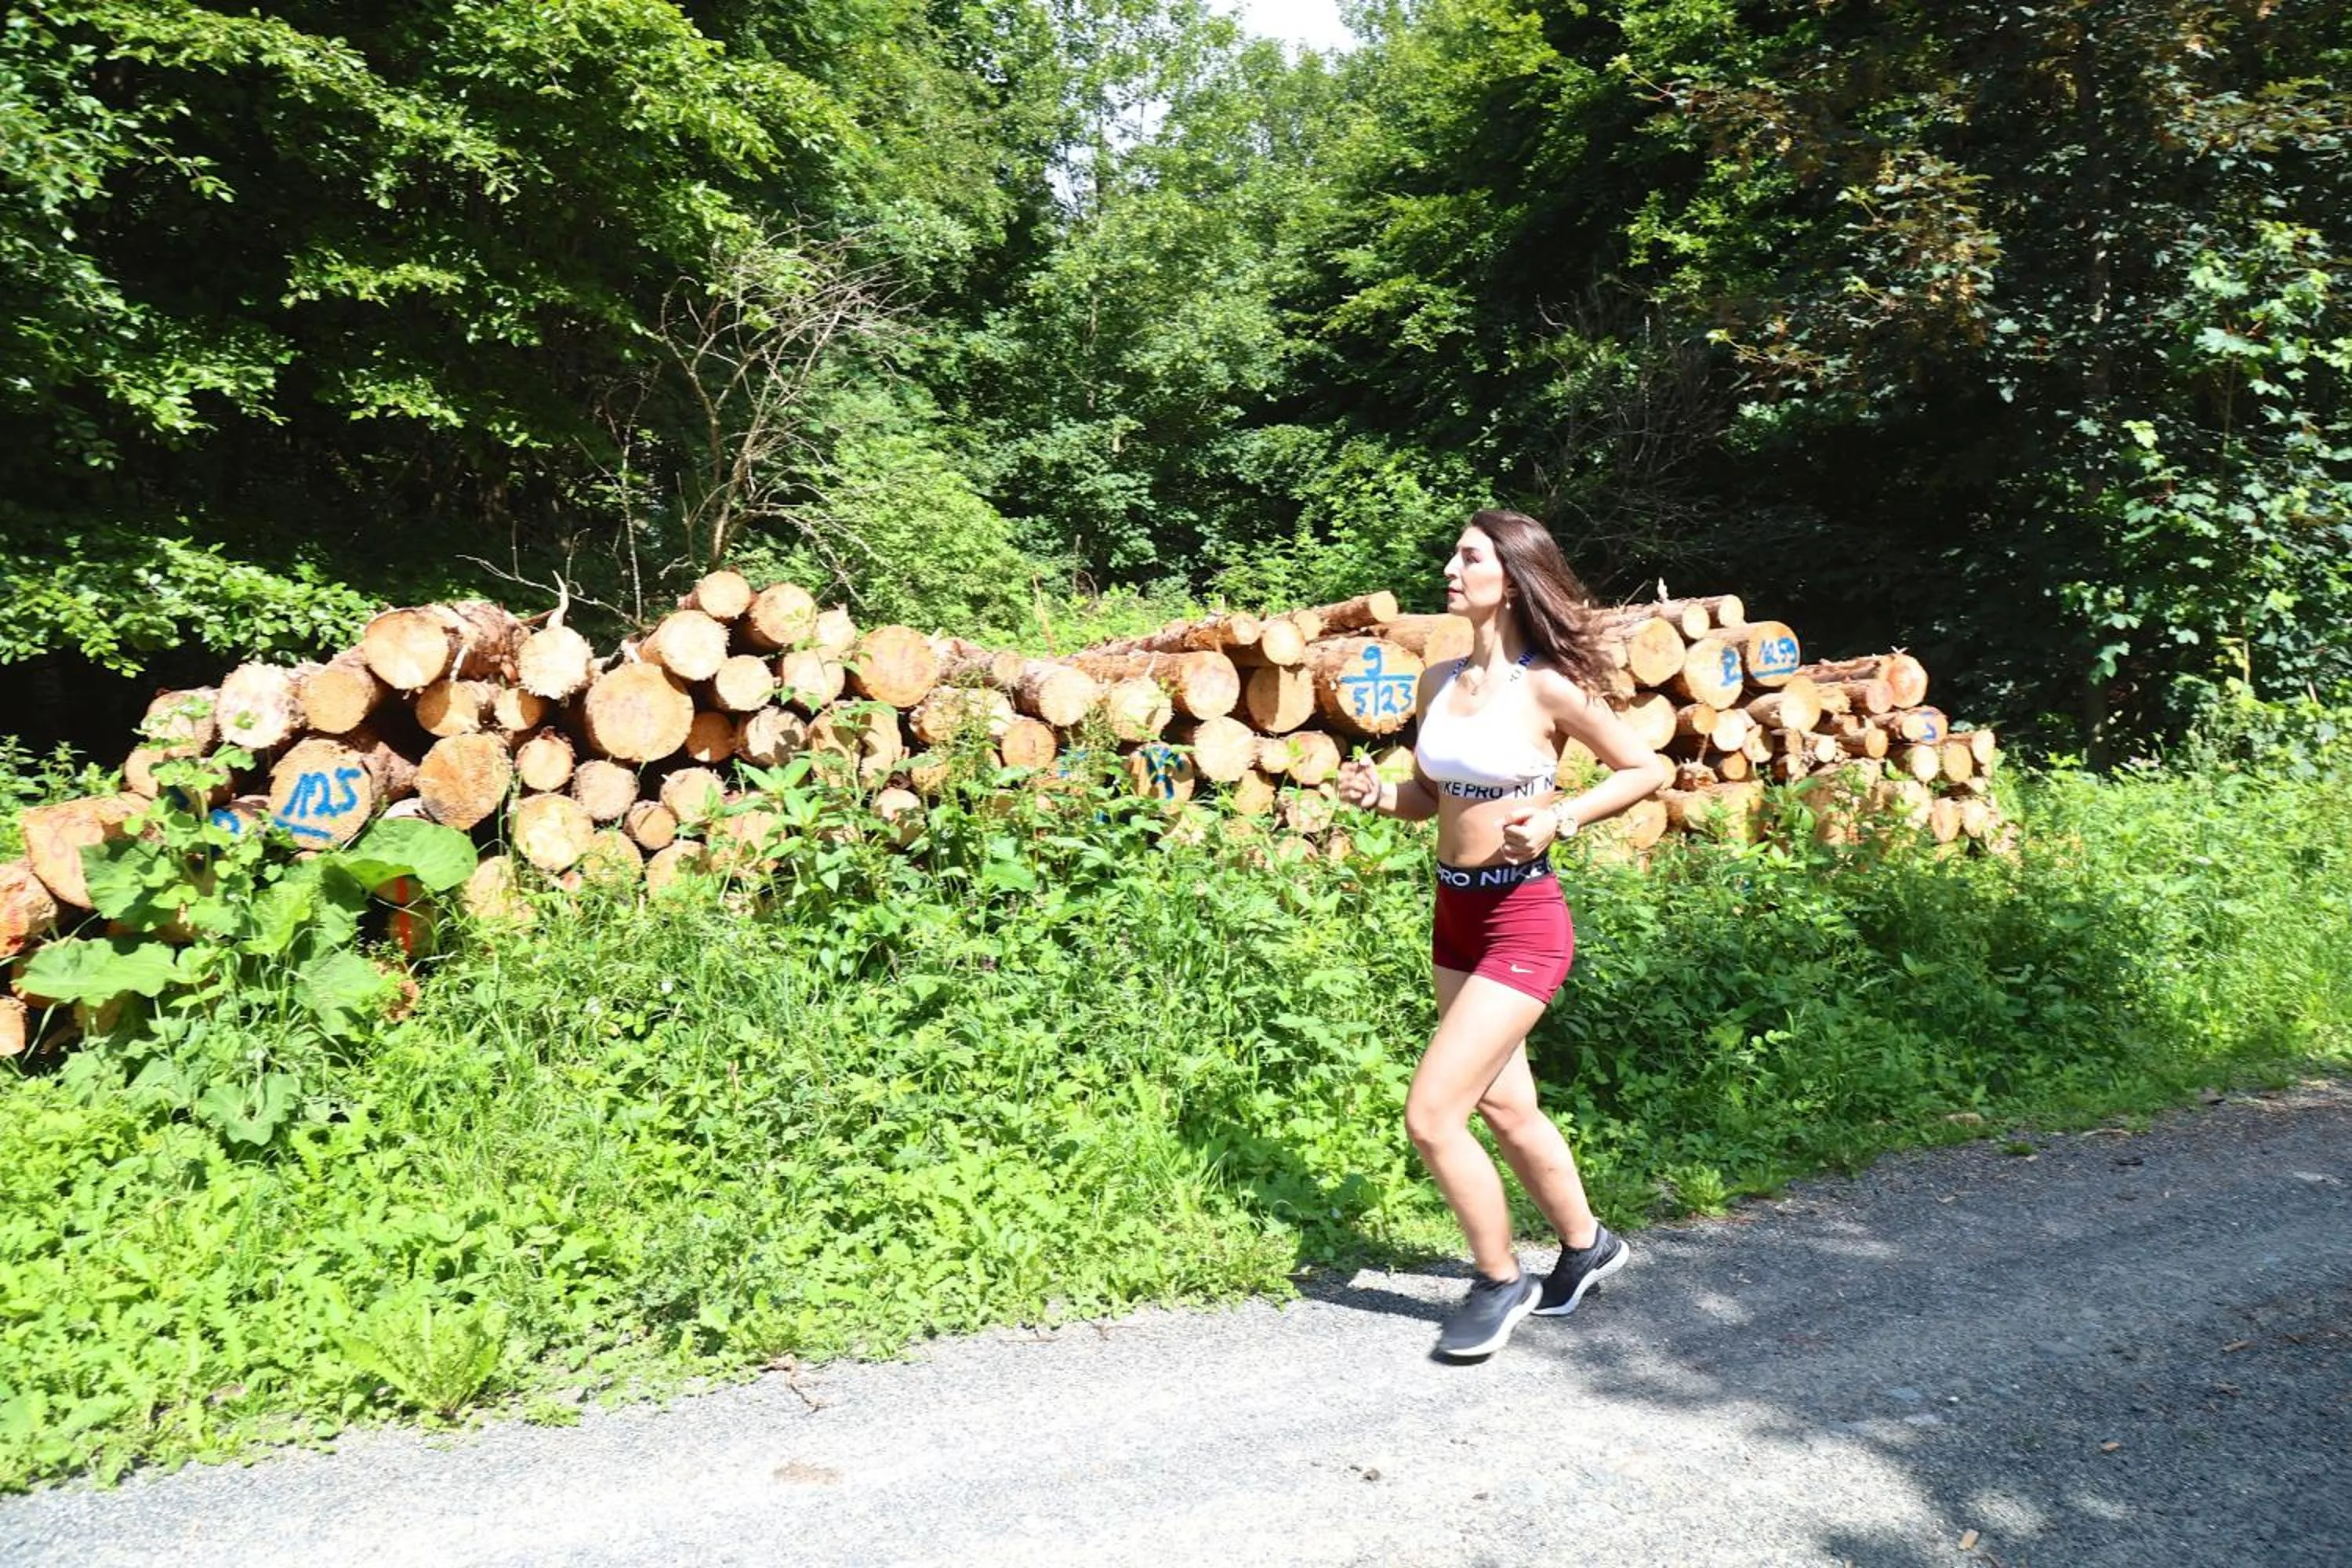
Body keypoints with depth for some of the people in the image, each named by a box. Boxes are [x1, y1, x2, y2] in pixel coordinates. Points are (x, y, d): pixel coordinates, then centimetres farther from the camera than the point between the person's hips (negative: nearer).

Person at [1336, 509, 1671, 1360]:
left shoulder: (1546, 686, -14)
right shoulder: (1438, 681, 4)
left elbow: (1648, 768, -4)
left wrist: (1560, 818, -17)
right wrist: (1376, 793, -6)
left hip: (1522, 919, -7)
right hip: (1455, 913, 7)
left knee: (1430, 1116, -9)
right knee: (1505, 1106, 19)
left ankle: (1499, 1280, 16)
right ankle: (1586, 1245, 43)